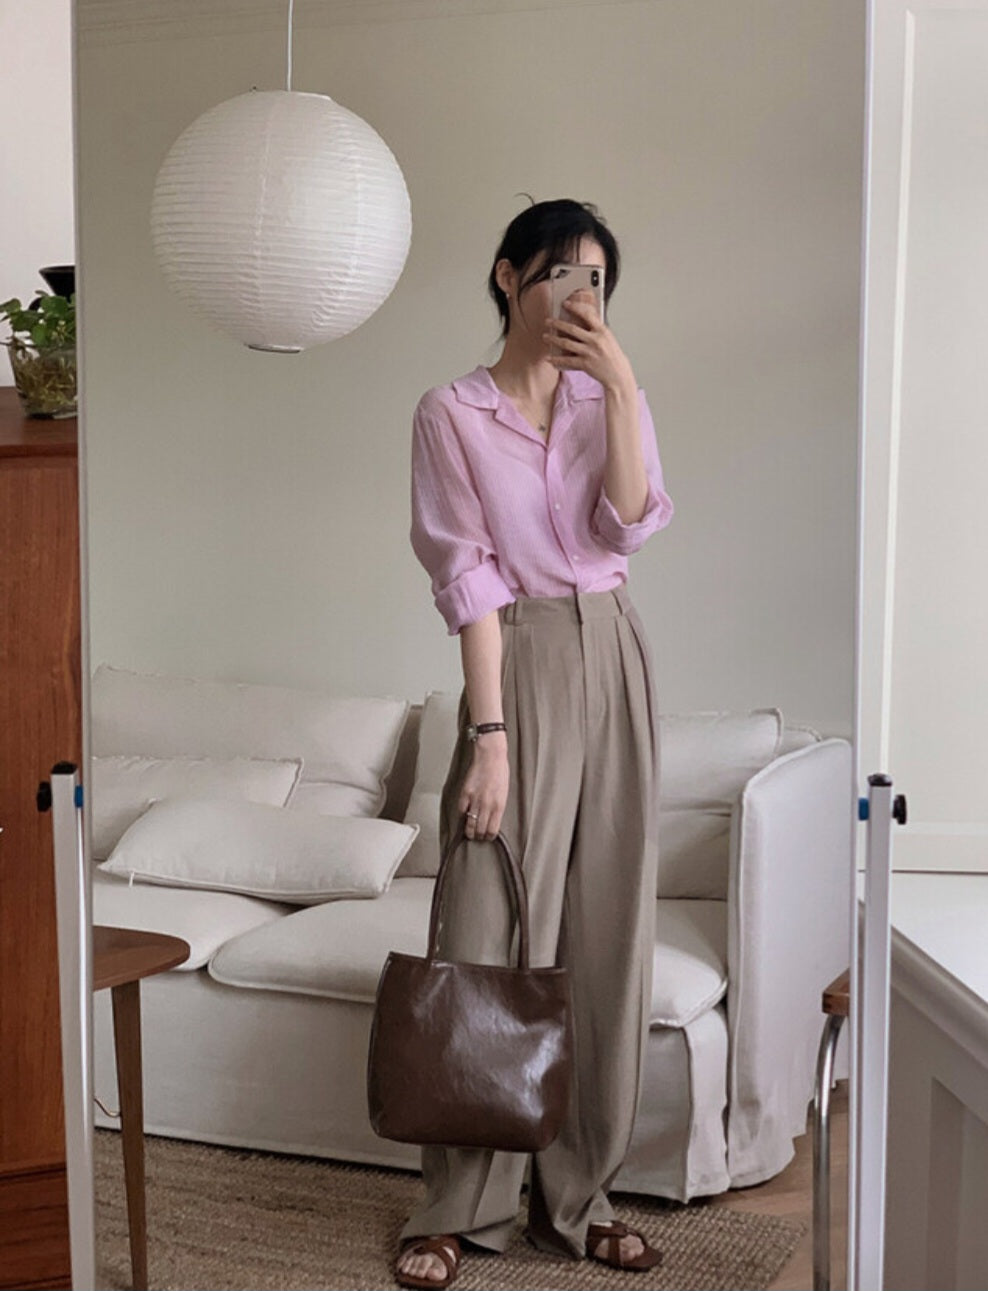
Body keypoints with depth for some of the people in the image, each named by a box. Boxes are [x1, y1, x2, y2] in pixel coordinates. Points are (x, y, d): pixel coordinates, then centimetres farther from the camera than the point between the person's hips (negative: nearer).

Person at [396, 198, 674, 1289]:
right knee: (494, 930, -4)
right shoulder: (451, 414, -2)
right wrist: (488, 730, -16)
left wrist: (619, 384, -12)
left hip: (614, 660, 4)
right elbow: (470, 578, -10)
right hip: (521, 662, -4)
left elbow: (629, 526, -6)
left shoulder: (613, 399, 10)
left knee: (605, 928, 6)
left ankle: (575, 1195, 18)